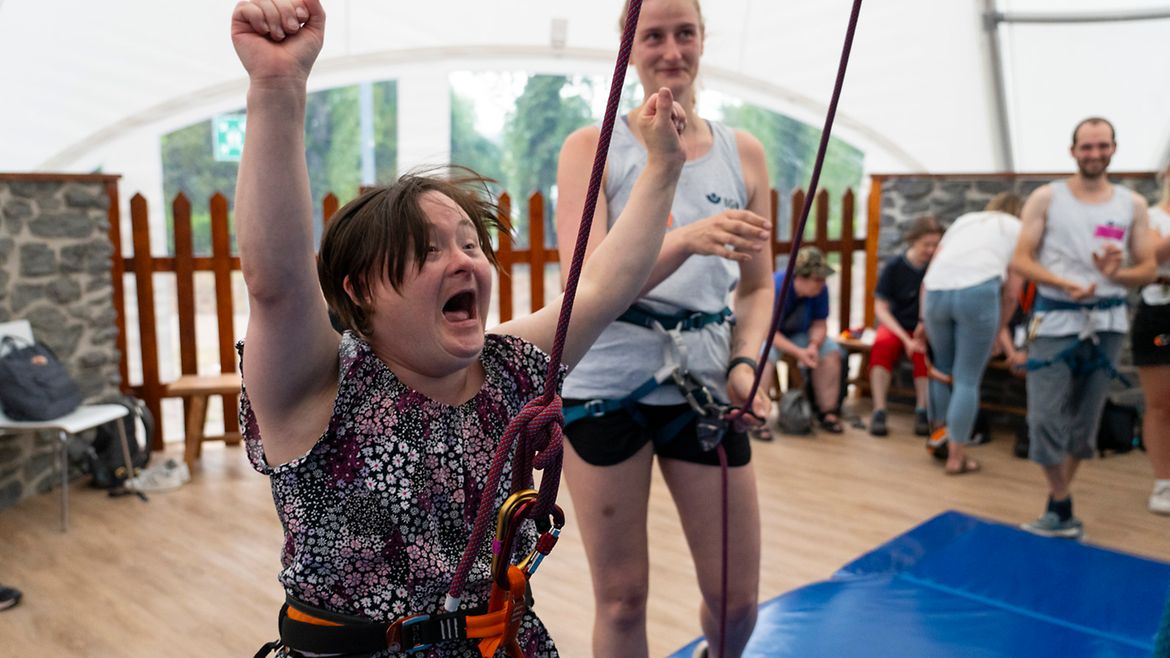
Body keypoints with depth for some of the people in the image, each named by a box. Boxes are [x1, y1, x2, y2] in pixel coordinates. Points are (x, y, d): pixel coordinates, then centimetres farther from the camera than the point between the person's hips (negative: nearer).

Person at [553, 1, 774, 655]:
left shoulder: (744, 152, 7)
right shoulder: (592, 148, -2)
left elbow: (757, 286, 13)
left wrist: (744, 364, -5)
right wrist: (688, 241, -30)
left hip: (704, 383, 3)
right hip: (607, 385, -2)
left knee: (738, 599, 10)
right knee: (621, 600, 7)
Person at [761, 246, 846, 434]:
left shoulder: (820, 289, -15)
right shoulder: (776, 287, -29)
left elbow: (819, 324, -5)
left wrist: (813, 345, -26)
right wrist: (798, 352, -36)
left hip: (798, 333, 5)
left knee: (831, 352, -16)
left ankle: (828, 412, -4)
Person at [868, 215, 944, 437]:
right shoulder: (894, 267, -4)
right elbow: (880, 308, -6)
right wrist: (906, 339, -18)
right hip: (896, 326, 0)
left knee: (925, 350, -33)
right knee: (883, 344, -33)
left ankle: (922, 411, -24)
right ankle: (879, 411, -32)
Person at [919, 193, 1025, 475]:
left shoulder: (964, 219, 33)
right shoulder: (1019, 229, 23)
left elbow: (928, 275, 23)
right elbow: (1011, 293, 15)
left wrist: (923, 319, 23)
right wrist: (999, 330, 27)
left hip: (935, 291, 4)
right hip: (978, 291, -4)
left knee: (943, 370, 22)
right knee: (968, 380, 4)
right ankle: (956, 456, 8)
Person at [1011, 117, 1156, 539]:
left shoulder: (1133, 205, 6)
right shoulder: (1046, 198, 0)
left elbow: (1148, 269, 7)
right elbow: (1020, 261, -5)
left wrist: (1118, 273, -15)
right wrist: (1064, 285, -20)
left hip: (1106, 322, 3)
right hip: (1056, 320, -2)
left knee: (1085, 420, 9)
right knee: (1046, 418, -7)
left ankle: (1057, 501, 24)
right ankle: (1062, 512, 8)